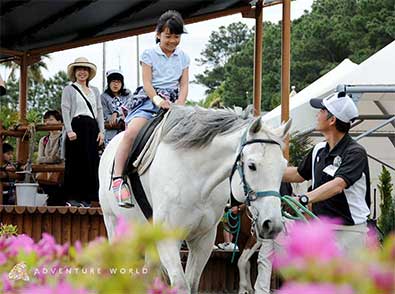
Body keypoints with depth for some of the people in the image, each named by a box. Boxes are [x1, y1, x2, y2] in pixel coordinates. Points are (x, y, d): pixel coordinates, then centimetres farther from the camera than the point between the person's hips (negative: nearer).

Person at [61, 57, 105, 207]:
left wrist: (101, 131, 5)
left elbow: (99, 111, 16)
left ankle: (86, 197, 6)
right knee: (76, 162, -6)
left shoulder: (95, 90, 20)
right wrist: (69, 130, -14)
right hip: (77, 126, -5)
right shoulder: (69, 89, 6)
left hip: (92, 128, 5)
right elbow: (65, 110, -3)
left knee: (91, 162, 1)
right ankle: (73, 197, -3)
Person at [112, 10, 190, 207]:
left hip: (173, 103, 4)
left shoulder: (183, 58, 16)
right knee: (132, 131, -29)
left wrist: (179, 104, -10)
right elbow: (147, 82, -3)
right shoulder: (149, 55, 6)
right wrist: (157, 99, -21)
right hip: (149, 99, -4)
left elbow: (184, 85, 9)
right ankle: (117, 179, -29)